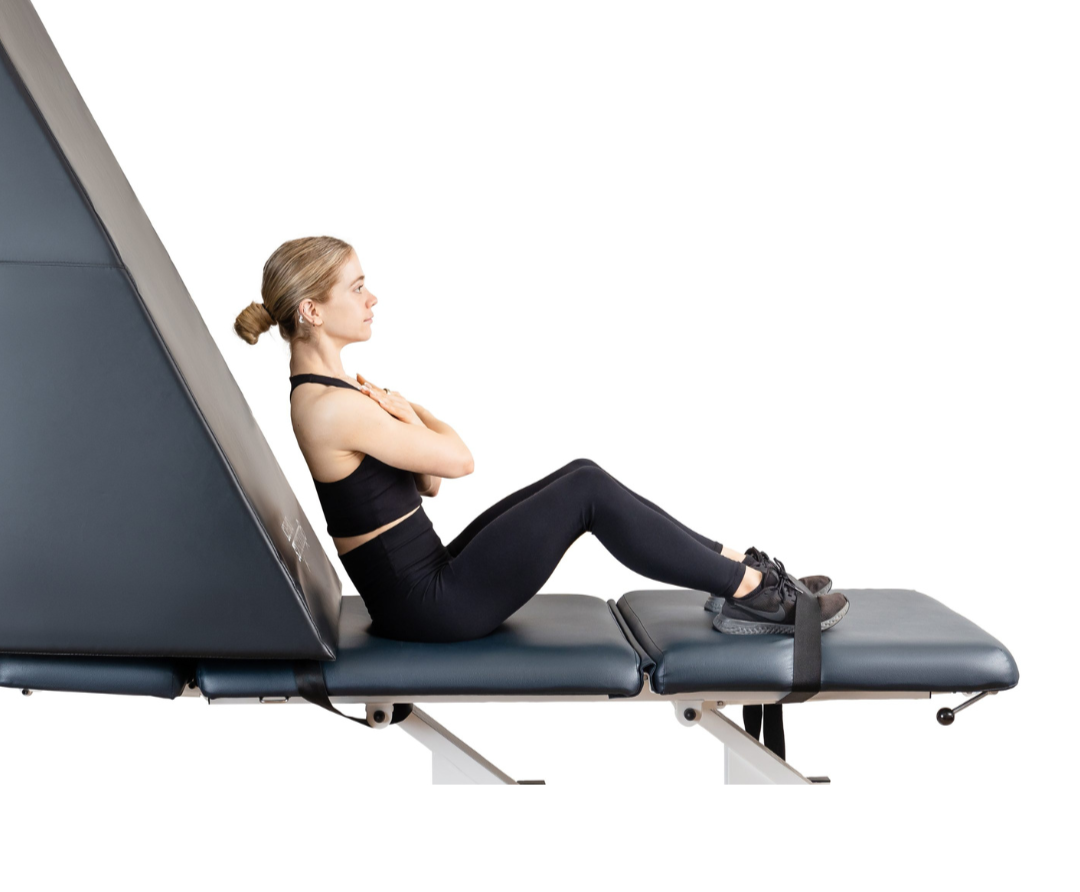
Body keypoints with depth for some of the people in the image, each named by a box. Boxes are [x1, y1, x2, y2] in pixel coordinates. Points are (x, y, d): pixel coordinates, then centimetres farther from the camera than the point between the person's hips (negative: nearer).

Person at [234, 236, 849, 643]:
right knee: (588, 492, -11)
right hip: (430, 606, -9)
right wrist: (406, 413, 3)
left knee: (581, 475, 2)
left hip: (428, 577, 9)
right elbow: (458, 460, -15)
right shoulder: (331, 408, -22)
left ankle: (738, 569, 6)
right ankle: (757, 594, -1)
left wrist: (399, 413, -4)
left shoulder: (329, 391, 11)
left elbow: (428, 482, 14)